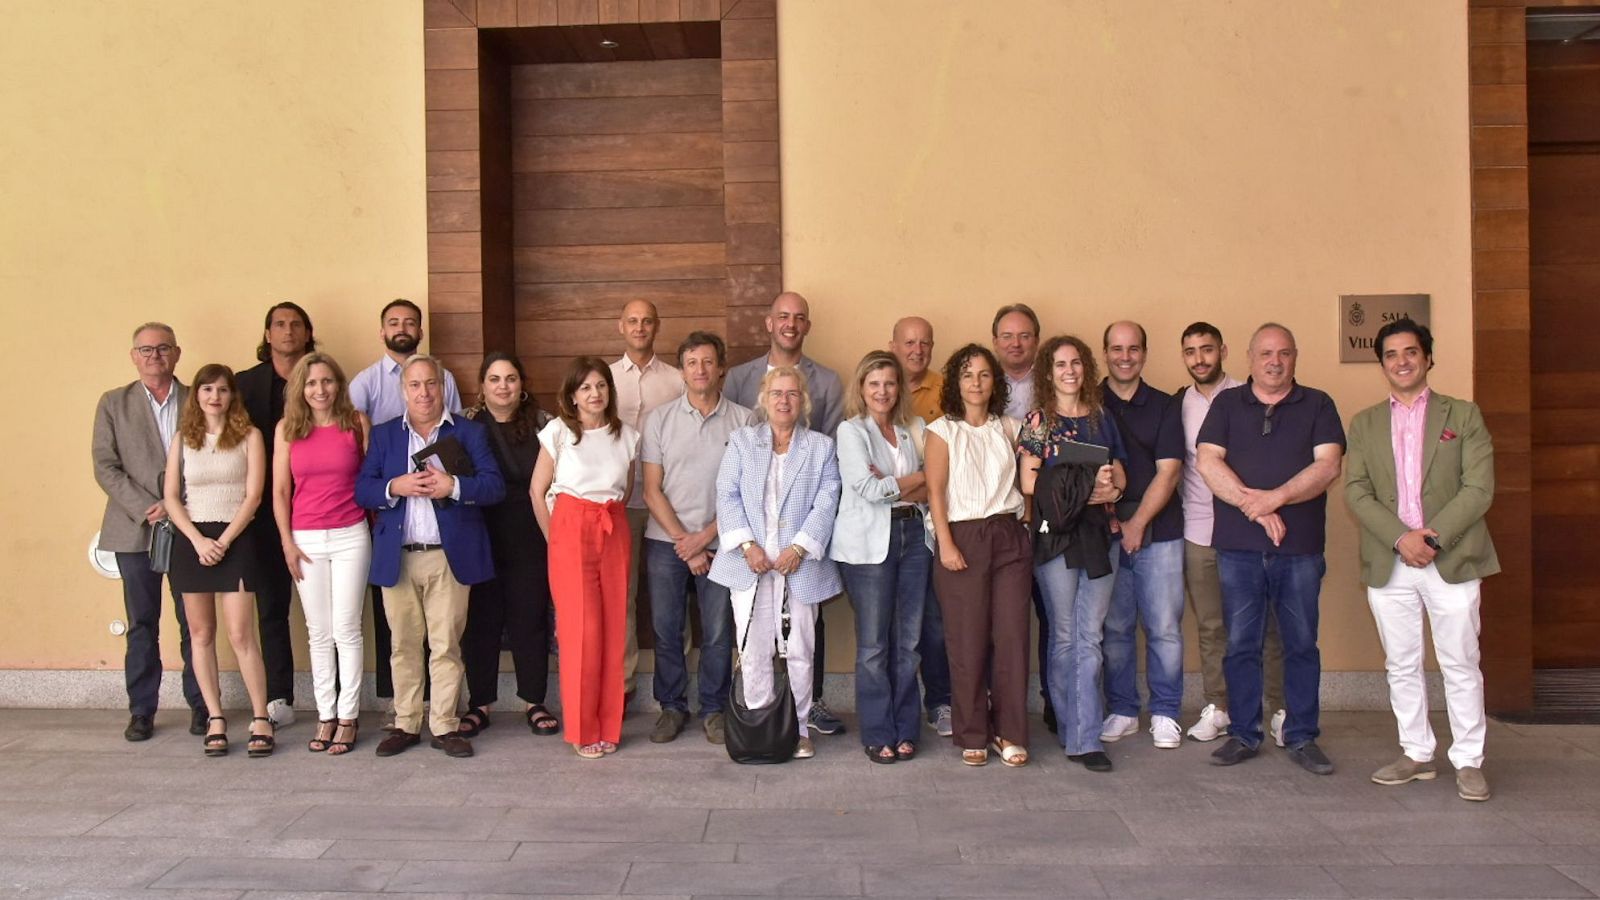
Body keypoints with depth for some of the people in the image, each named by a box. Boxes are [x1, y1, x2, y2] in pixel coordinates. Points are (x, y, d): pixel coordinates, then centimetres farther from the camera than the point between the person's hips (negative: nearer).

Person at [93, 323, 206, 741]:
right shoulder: (113, 403, 6)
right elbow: (105, 466, 0)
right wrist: (145, 508, -11)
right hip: (135, 530, 0)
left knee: (194, 622, 4)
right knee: (142, 624, 5)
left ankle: (199, 705, 13)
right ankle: (141, 710, 13)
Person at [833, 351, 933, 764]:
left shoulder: (915, 429, 12)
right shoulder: (851, 431, 0)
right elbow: (868, 487, -12)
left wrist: (893, 485, -11)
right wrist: (916, 479, -3)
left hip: (915, 535, 4)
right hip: (870, 542, -4)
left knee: (909, 640, 7)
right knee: (874, 643, 0)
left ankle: (905, 730, 18)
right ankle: (878, 736, 10)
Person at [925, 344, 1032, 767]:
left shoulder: (1009, 428, 13)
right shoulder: (942, 430, 3)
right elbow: (936, 491, -3)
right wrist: (946, 544, -11)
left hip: (1009, 536, 3)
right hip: (964, 538, -3)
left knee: (1012, 635, -1)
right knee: (967, 640, 0)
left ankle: (1010, 732, 10)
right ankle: (971, 736, 11)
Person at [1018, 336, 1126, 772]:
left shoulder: (1101, 417, 13)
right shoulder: (1038, 421, 2)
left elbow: (1120, 475, 14)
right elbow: (1029, 483, -7)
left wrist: (1110, 489, -9)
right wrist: (1084, 487, -12)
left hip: (1099, 535, 3)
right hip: (1055, 536, -3)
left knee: (1090, 637, 0)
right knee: (1064, 636, 4)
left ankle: (1085, 738, 3)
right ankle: (1074, 730, 15)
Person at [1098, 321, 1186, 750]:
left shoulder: (1164, 407, 8)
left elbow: (1168, 472, 0)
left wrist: (1137, 523, -8)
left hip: (1158, 531, 0)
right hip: (1104, 532, 0)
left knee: (1165, 627, 0)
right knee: (1113, 627, 3)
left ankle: (1164, 714, 12)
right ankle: (1121, 711, 15)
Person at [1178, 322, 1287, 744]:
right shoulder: (1178, 405, 9)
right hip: (1198, 530, 3)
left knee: (1266, 624, 2)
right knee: (1210, 626, 8)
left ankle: (1281, 709, 12)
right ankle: (1216, 708, 18)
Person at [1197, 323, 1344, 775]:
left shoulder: (1318, 405, 8)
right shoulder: (1226, 404, 10)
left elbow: (1328, 466, -4)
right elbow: (1208, 462, -2)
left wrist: (1273, 498, -16)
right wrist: (1254, 506, -12)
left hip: (1300, 548, 0)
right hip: (1238, 547, 0)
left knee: (1301, 644, 5)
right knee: (1240, 645, 4)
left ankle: (1302, 737, 16)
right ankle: (1243, 734, 15)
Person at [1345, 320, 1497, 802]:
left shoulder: (1464, 415, 5)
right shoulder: (1364, 424, 11)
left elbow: (1479, 488, -4)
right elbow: (1355, 491, 1)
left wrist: (1432, 536, -14)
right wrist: (1401, 537, -13)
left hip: (1451, 559, -2)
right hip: (1388, 564, 2)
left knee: (1460, 665, 2)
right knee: (1401, 666, 9)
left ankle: (1469, 762, 13)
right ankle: (1416, 754, 21)